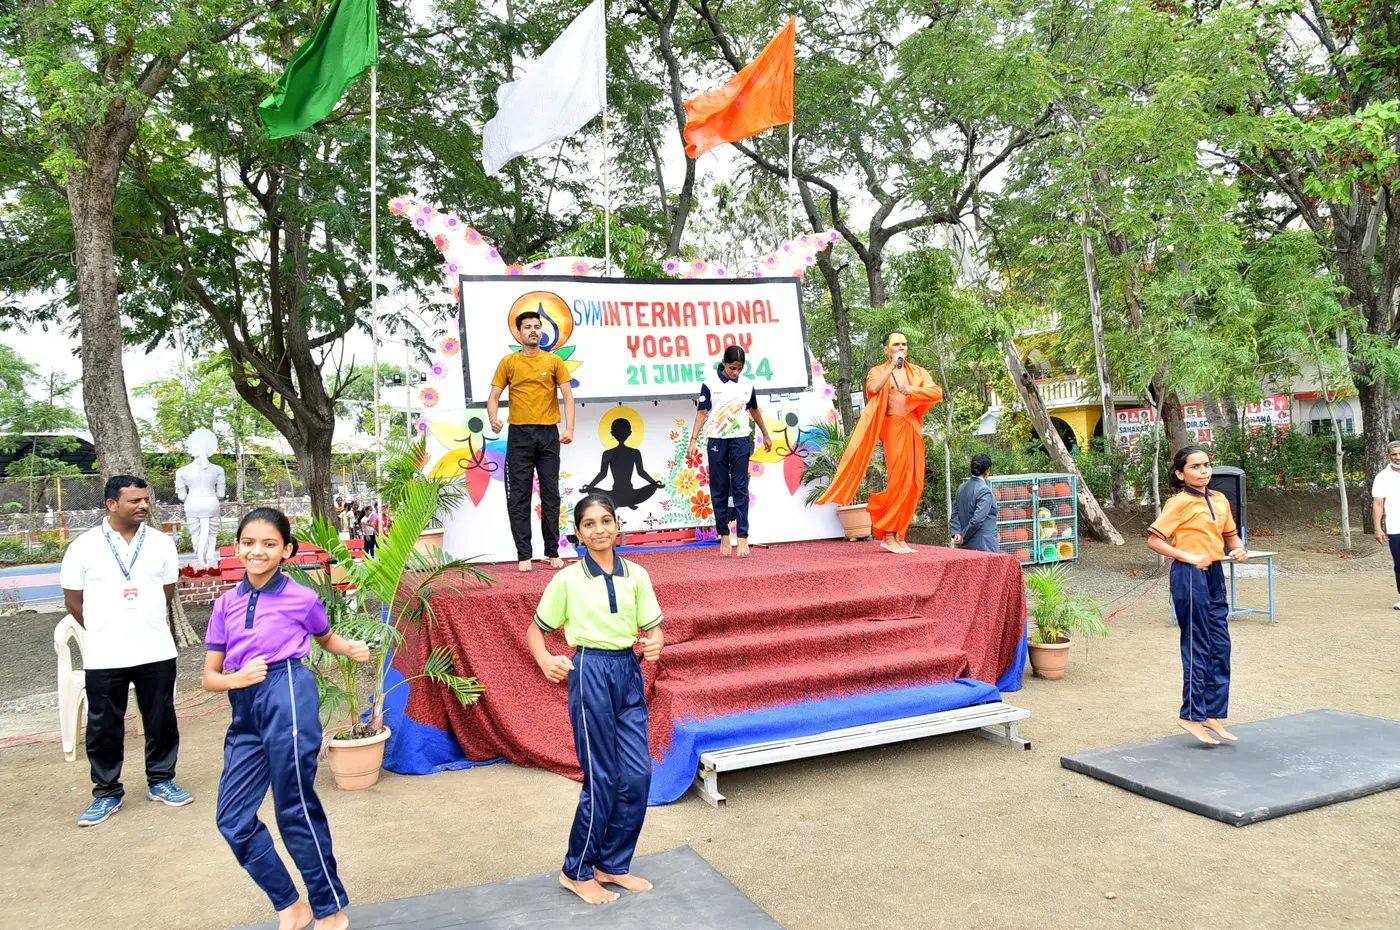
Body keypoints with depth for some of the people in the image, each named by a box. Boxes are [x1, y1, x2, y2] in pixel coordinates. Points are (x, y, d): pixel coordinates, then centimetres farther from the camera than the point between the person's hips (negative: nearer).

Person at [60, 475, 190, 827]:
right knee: (103, 727, 7)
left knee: (161, 721, 11)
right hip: (104, 656, -2)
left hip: (156, 651, 2)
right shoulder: (84, 546, -4)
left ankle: (161, 781, 27)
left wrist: (143, 623, 11)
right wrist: (105, 629, 7)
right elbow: (73, 600, 3)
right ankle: (107, 794, 22)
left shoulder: (161, 543, 2)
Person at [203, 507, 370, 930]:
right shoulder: (226, 605, 11)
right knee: (233, 819, 5)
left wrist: (353, 649, -1)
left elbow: (326, 637, 20)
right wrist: (236, 679, -9)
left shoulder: (301, 598, 2)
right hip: (244, 711, 6)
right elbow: (209, 677, 12)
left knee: (296, 810, -1)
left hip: (287, 695, -5)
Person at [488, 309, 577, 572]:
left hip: (548, 434, 0)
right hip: (519, 435, 0)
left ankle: (553, 552, 14)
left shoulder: (554, 361, 6)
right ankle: (524, 555, 4)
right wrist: (493, 419, -17)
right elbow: (494, 396, 3)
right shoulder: (508, 362, 6)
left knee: (551, 496, 5)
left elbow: (568, 396, 2)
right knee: (519, 498, -1)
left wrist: (569, 428, -12)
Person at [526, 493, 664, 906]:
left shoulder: (636, 575, 4)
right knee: (601, 777, 0)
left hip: (629, 673, 5)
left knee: (638, 774, 5)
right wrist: (546, 662, -17)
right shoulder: (567, 580, -4)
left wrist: (654, 644, -15)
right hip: (590, 673, -4)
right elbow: (536, 631, 3)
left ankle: (612, 865, 24)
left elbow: (652, 628, 8)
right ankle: (577, 872, 19)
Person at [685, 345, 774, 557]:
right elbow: (702, 412, -3)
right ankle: (724, 535, 10)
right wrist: (693, 440, -10)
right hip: (716, 440, -1)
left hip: (741, 439, 1)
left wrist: (765, 435, 28)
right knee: (719, 489, 3)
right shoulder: (710, 384, -3)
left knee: (740, 487, -3)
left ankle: (742, 536, -5)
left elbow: (754, 411, 19)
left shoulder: (747, 385, 5)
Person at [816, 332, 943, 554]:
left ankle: (898, 535, 10)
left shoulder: (917, 371, 15)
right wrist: (892, 365, -15)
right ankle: (888, 535, -5)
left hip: (913, 429, 5)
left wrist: (913, 390, -14)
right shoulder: (879, 371, 5)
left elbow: (937, 392, 1)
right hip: (894, 428, -5)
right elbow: (873, 388, -19)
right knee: (899, 481, -11)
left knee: (914, 484, 2)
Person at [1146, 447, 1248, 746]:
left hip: (1215, 575, 7)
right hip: (1190, 576, -7)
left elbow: (1230, 534, 23)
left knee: (1220, 645, 9)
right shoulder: (1180, 503, -11)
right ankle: (1192, 716, 8)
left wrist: (1238, 549, 2)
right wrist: (1189, 556, -18)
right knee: (1198, 646, -2)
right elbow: (1154, 540, -13)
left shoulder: (1220, 500, 10)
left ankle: (1213, 714, 19)